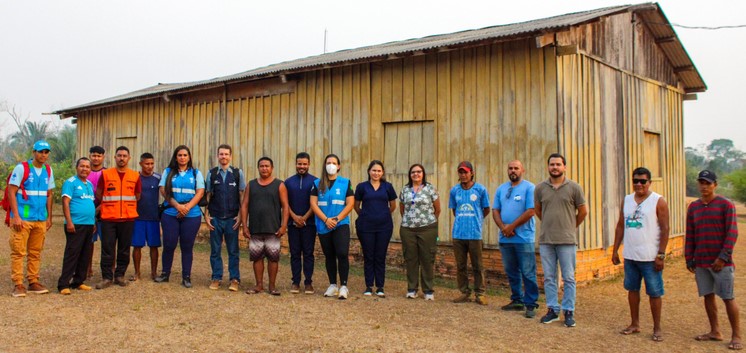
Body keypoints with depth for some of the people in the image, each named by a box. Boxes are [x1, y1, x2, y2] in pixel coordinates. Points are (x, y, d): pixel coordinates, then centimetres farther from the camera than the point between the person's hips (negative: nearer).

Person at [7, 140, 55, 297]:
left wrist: (49, 218, 11)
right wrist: (16, 216, -13)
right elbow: (11, 192, -7)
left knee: (35, 253, 10)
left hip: (40, 219, 5)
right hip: (22, 219, -5)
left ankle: (33, 282, 17)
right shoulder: (21, 168, -4)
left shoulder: (48, 171, 11)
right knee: (18, 252, -2)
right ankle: (18, 284, 3)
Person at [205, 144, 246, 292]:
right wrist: (206, 215, 1)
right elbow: (207, 195, 7)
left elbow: (242, 196, 2)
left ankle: (234, 279, 10)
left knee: (233, 250, 3)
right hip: (215, 218, 1)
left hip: (232, 218, -1)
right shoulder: (211, 173, 6)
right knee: (215, 250, 7)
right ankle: (216, 278, 16)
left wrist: (240, 216, -4)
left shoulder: (238, 173, 2)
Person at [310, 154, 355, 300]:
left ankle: (343, 286, -6)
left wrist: (337, 219, -11)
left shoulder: (346, 182, 4)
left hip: (341, 224, -2)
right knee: (329, 256, 9)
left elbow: (350, 204, -1)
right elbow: (313, 204, 0)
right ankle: (332, 285, 20)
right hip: (323, 226, 2)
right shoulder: (317, 184, 7)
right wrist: (326, 219, -11)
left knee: (342, 254, -14)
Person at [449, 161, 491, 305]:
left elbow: (486, 210, 8)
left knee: (477, 266, 3)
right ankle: (464, 292, 20)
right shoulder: (454, 190, 6)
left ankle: (479, 294, 13)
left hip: (474, 234, -3)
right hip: (458, 233, 3)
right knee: (460, 266, 9)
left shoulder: (480, 189, -2)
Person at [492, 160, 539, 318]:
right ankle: (517, 300, 25)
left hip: (524, 238, -6)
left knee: (528, 273, -3)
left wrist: (511, 226, -12)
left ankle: (531, 304, 4)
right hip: (505, 238, 6)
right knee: (511, 272, 13)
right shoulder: (501, 189, 13)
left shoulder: (529, 188, -4)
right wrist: (503, 227, -9)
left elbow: (530, 211, -12)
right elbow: (495, 210, 9)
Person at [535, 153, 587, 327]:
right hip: (545, 240, 3)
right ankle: (552, 310, 19)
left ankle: (569, 311, 12)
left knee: (568, 278, 2)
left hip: (567, 240, -2)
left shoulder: (574, 187, -2)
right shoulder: (540, 188, 5)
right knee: (549, 277, 9)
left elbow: (583, 211, 7)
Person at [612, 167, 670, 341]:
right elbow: (620, 226, 12)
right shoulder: (627, 200, 9)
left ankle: (657, 328, 16)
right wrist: (615, 250, 9)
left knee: (654, 293, 3)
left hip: (650, 257, -5)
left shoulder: (658, 201, -6)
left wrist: (661, 255, -14)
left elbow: (665, 229, -9)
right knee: (632, 289, 13)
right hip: (630, 255, 5)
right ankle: (635, 324, 26)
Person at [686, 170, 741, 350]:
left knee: (728, 298, -3)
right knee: (708, 296, 10)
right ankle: (715, 331, 22)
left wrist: (723, 257, -15)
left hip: (721, 262, -5)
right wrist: (689, 259, 9)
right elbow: (690, 236, 12)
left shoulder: (726, 205, -5)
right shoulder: (693, 207, 9)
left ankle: (736, 336, 7)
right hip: (701, 262, 5)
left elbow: (732, 233, -10)